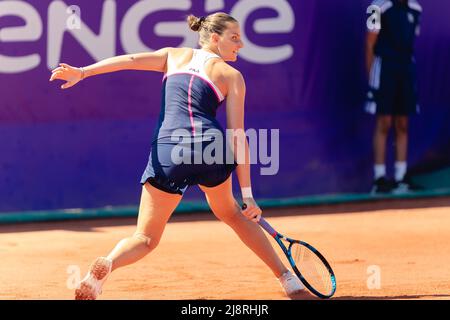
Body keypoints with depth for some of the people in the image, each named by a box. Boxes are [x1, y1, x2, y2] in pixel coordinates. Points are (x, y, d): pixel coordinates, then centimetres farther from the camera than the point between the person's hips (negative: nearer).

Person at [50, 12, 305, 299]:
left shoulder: (175, 56, 20)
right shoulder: (232, 76, 12)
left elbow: (130, 60, 5)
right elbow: (238, 137, 5)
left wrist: (82, 72, -4)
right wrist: (247, 194, 4)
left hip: (167, 152, 0)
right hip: (211, 147, 0)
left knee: (145, 239, 6)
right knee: (231, 213, 29)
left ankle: (106, 265, -27)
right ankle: (287, 278, 33)